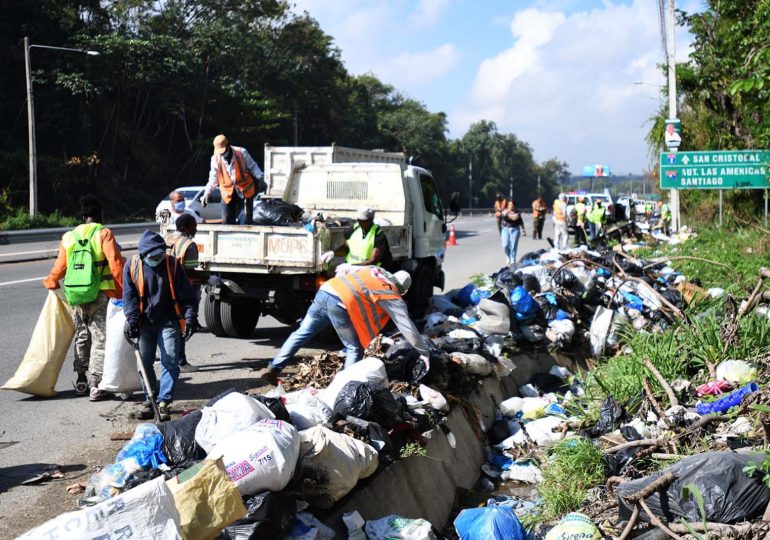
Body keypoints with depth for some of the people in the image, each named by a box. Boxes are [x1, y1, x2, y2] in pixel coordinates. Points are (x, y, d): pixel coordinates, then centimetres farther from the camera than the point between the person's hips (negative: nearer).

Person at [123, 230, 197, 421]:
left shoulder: (173, 264, -4)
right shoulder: (132, 266, -1)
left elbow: (186, 294, -2)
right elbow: (129, 296, 0)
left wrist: (189, 317, -11)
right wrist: (132, 320, -11)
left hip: (169, 322, -2)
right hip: (145, 323, 2)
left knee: (170, 361, -7)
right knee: (144, 362, 7)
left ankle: (163, 401, -3)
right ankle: (150, 398, 22)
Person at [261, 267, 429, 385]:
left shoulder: (374, 270, 29)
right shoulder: (394, 298, 14)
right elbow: (408, 328, 13)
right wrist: (424, 351, 21)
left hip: (325, 290, 6)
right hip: (341, 304, -6)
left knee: (302, 332, 16)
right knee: (355, 349, 12)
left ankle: (273, 370, 17)